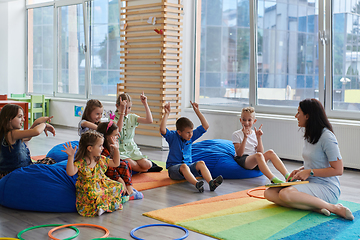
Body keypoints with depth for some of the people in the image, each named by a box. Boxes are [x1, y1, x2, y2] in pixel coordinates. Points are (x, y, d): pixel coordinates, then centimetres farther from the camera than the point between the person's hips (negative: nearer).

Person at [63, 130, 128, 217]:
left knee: (119, 186, -10)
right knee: (92, 196, -38)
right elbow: (70, 173, -30)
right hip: (88, 189, -7)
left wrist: (116, 150, 11)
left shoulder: (101, 159, 7)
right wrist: (70, 157, -37)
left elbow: (115, 163, 20)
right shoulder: (80, 163, -13)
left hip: (102, 185, 7)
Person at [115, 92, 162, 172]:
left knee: (147, 165, -21)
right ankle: (144, 170, -4)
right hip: (119, 150, -4)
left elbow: (149, 120, -5)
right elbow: (118, 130, -27)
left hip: (132, 148, 4)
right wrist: (122, 111, -30)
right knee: (130, 164, -33)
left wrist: (145, 103, -8)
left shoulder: (132, 117, 7)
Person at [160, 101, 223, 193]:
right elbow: (162, 130, -25)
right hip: (173, 167, -4)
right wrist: (167, 114, -23)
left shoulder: (191, 136, 8)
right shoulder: (173, 136, -5)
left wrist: (197, 111, 2)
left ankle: (211, 183, -49)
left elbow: (205, 126, 6)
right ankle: (196, 184, -62)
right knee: (184, 167, -38)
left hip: (188, 165, 4)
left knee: (201, 163, -26)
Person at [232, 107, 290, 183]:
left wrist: (259, 137, -9)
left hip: (255, 161, 5)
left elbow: (260, 151, 1)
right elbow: (239, 154, -12)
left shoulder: (255, 134, 14)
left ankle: (287, 176, -32)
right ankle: (273, 179, -53)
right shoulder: (236, 134, 1)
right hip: (242, 160, -5)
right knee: (258, 155, -35)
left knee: (270, 152, -21)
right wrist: (245, 138, -20)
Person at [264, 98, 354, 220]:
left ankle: (335, 208, -22)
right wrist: (300, 170, 5)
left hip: (327, 189, -9)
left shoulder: (326, 136, -14)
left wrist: (309, 172, -14)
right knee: (269, 193, -12)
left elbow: (338, 170, -17)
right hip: (309, 184, 9)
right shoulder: (309, 135, 13)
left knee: (285, 194, -34)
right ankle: (315, 208, -22)